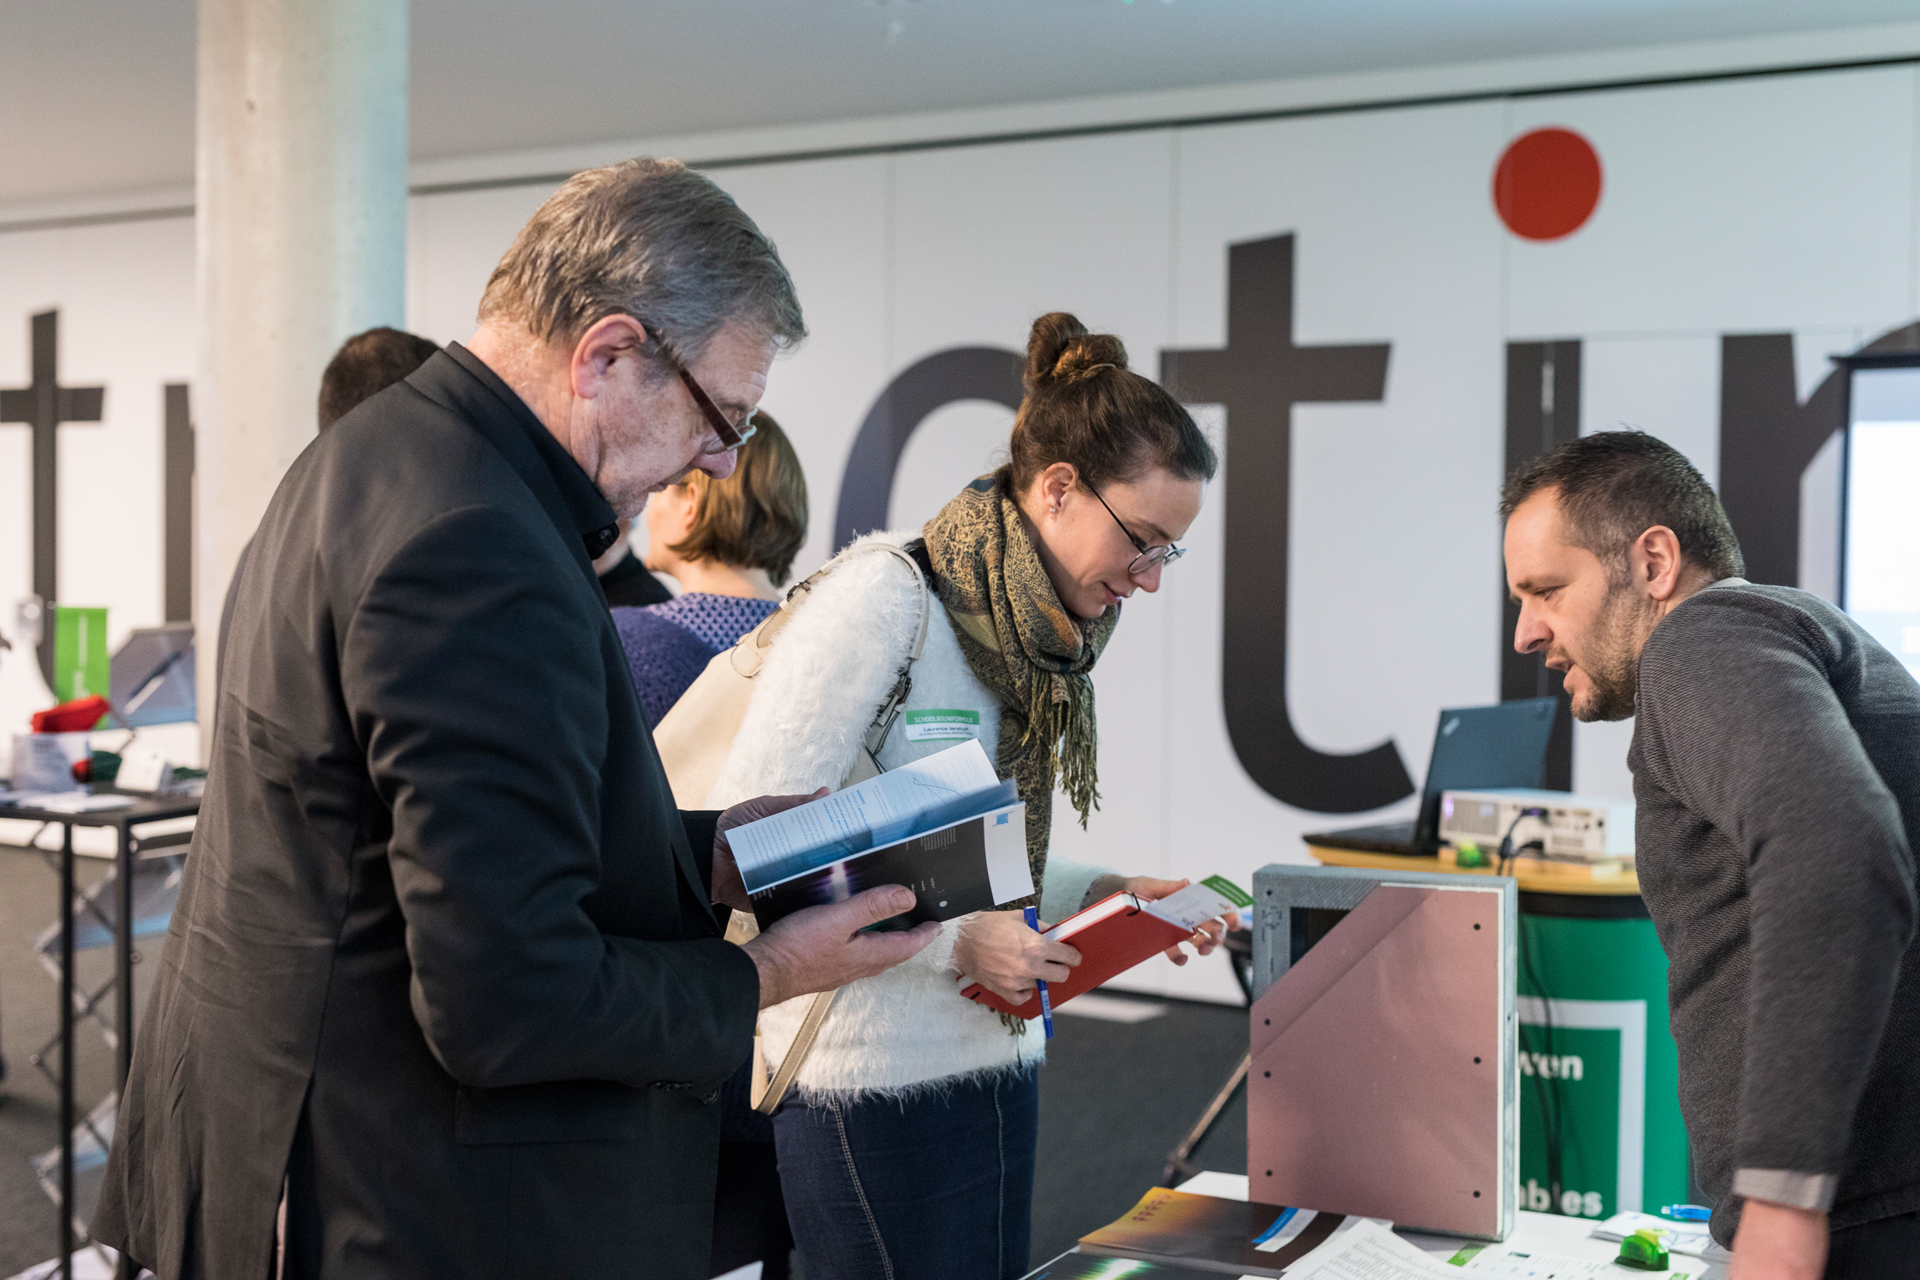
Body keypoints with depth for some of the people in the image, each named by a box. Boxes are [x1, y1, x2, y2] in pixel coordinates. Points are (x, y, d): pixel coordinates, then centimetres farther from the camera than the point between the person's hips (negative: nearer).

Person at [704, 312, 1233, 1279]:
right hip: (881, 1086, -8)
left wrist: (1101, 894, 1)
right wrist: (951, 941, -22)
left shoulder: (1037, 638, 10)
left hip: (998, 1064, 8)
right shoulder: (880, 602, -16)